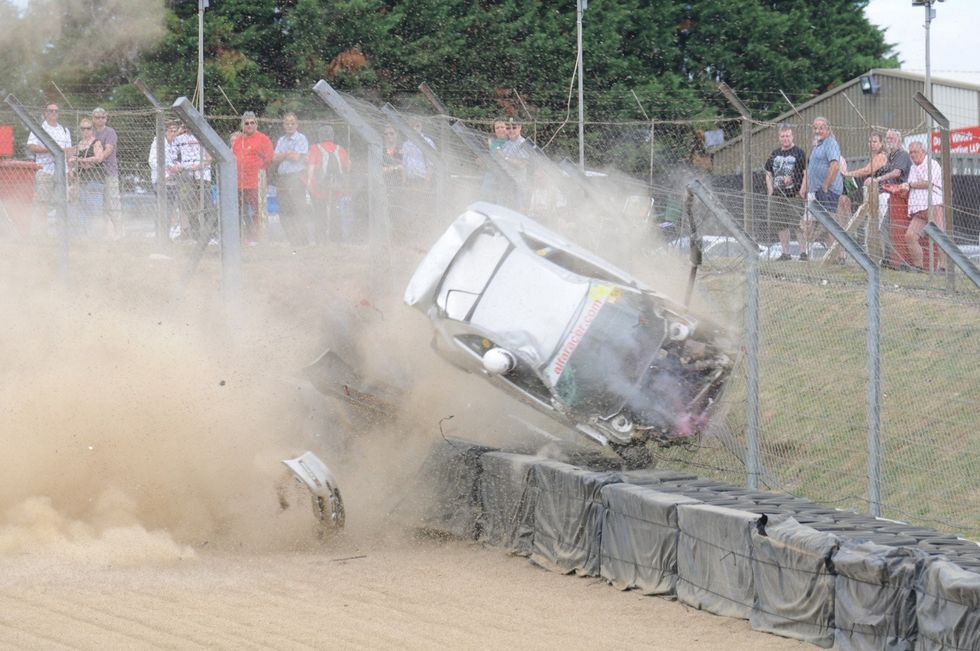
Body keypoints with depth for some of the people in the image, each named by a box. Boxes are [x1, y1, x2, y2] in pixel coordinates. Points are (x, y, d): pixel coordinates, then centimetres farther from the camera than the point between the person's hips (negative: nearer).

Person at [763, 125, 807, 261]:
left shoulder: (799, 153, 0)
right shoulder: (775, 154, 16)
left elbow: (806, 173, -4)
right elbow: (768, 173, 22)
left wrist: (802, 190, -12)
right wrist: (770, 191, 9)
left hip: (794, 195, -6)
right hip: (777, 196, 6)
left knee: (800, 224, -10)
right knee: (782, 225, 7)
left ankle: (803, 252, -9)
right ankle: (785, 253, 13)